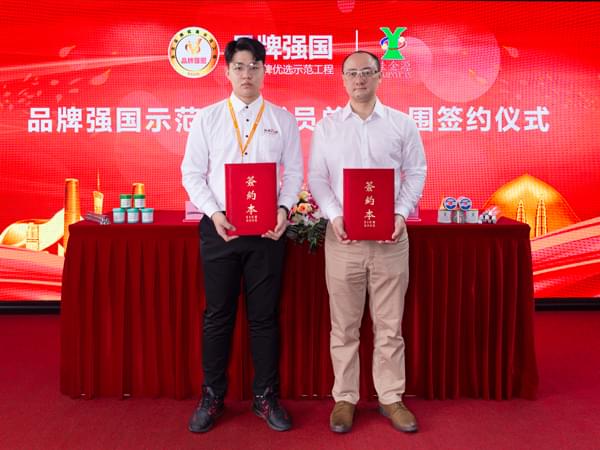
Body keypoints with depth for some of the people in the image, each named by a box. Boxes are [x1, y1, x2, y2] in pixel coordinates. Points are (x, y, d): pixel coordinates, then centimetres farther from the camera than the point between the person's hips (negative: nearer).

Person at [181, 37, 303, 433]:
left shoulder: (283, 119, 7)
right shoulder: (207, 118, 5)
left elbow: (294, 171, 5)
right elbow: (192, 173, 3)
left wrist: (285, 208, -12)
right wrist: (213, 212, -11)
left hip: (268, 228, 0)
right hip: (219, 227, 0)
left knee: (265, 315, 7)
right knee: (218, 315, 7)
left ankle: (266, 397, 22)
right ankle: (212, 397, 22)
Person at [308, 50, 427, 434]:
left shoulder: (402, 124, 6)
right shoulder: (327, 126, 7)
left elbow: (416, 173, 6)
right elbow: (317, 177, 6)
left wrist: (401, 214, -9)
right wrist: (334, 216, -10)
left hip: (390, 236, 0)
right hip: (342, 236, 0)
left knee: (390, 325, 7)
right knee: (344, 326, 6)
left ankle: (391, 398, 21)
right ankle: (344, 398, 20)